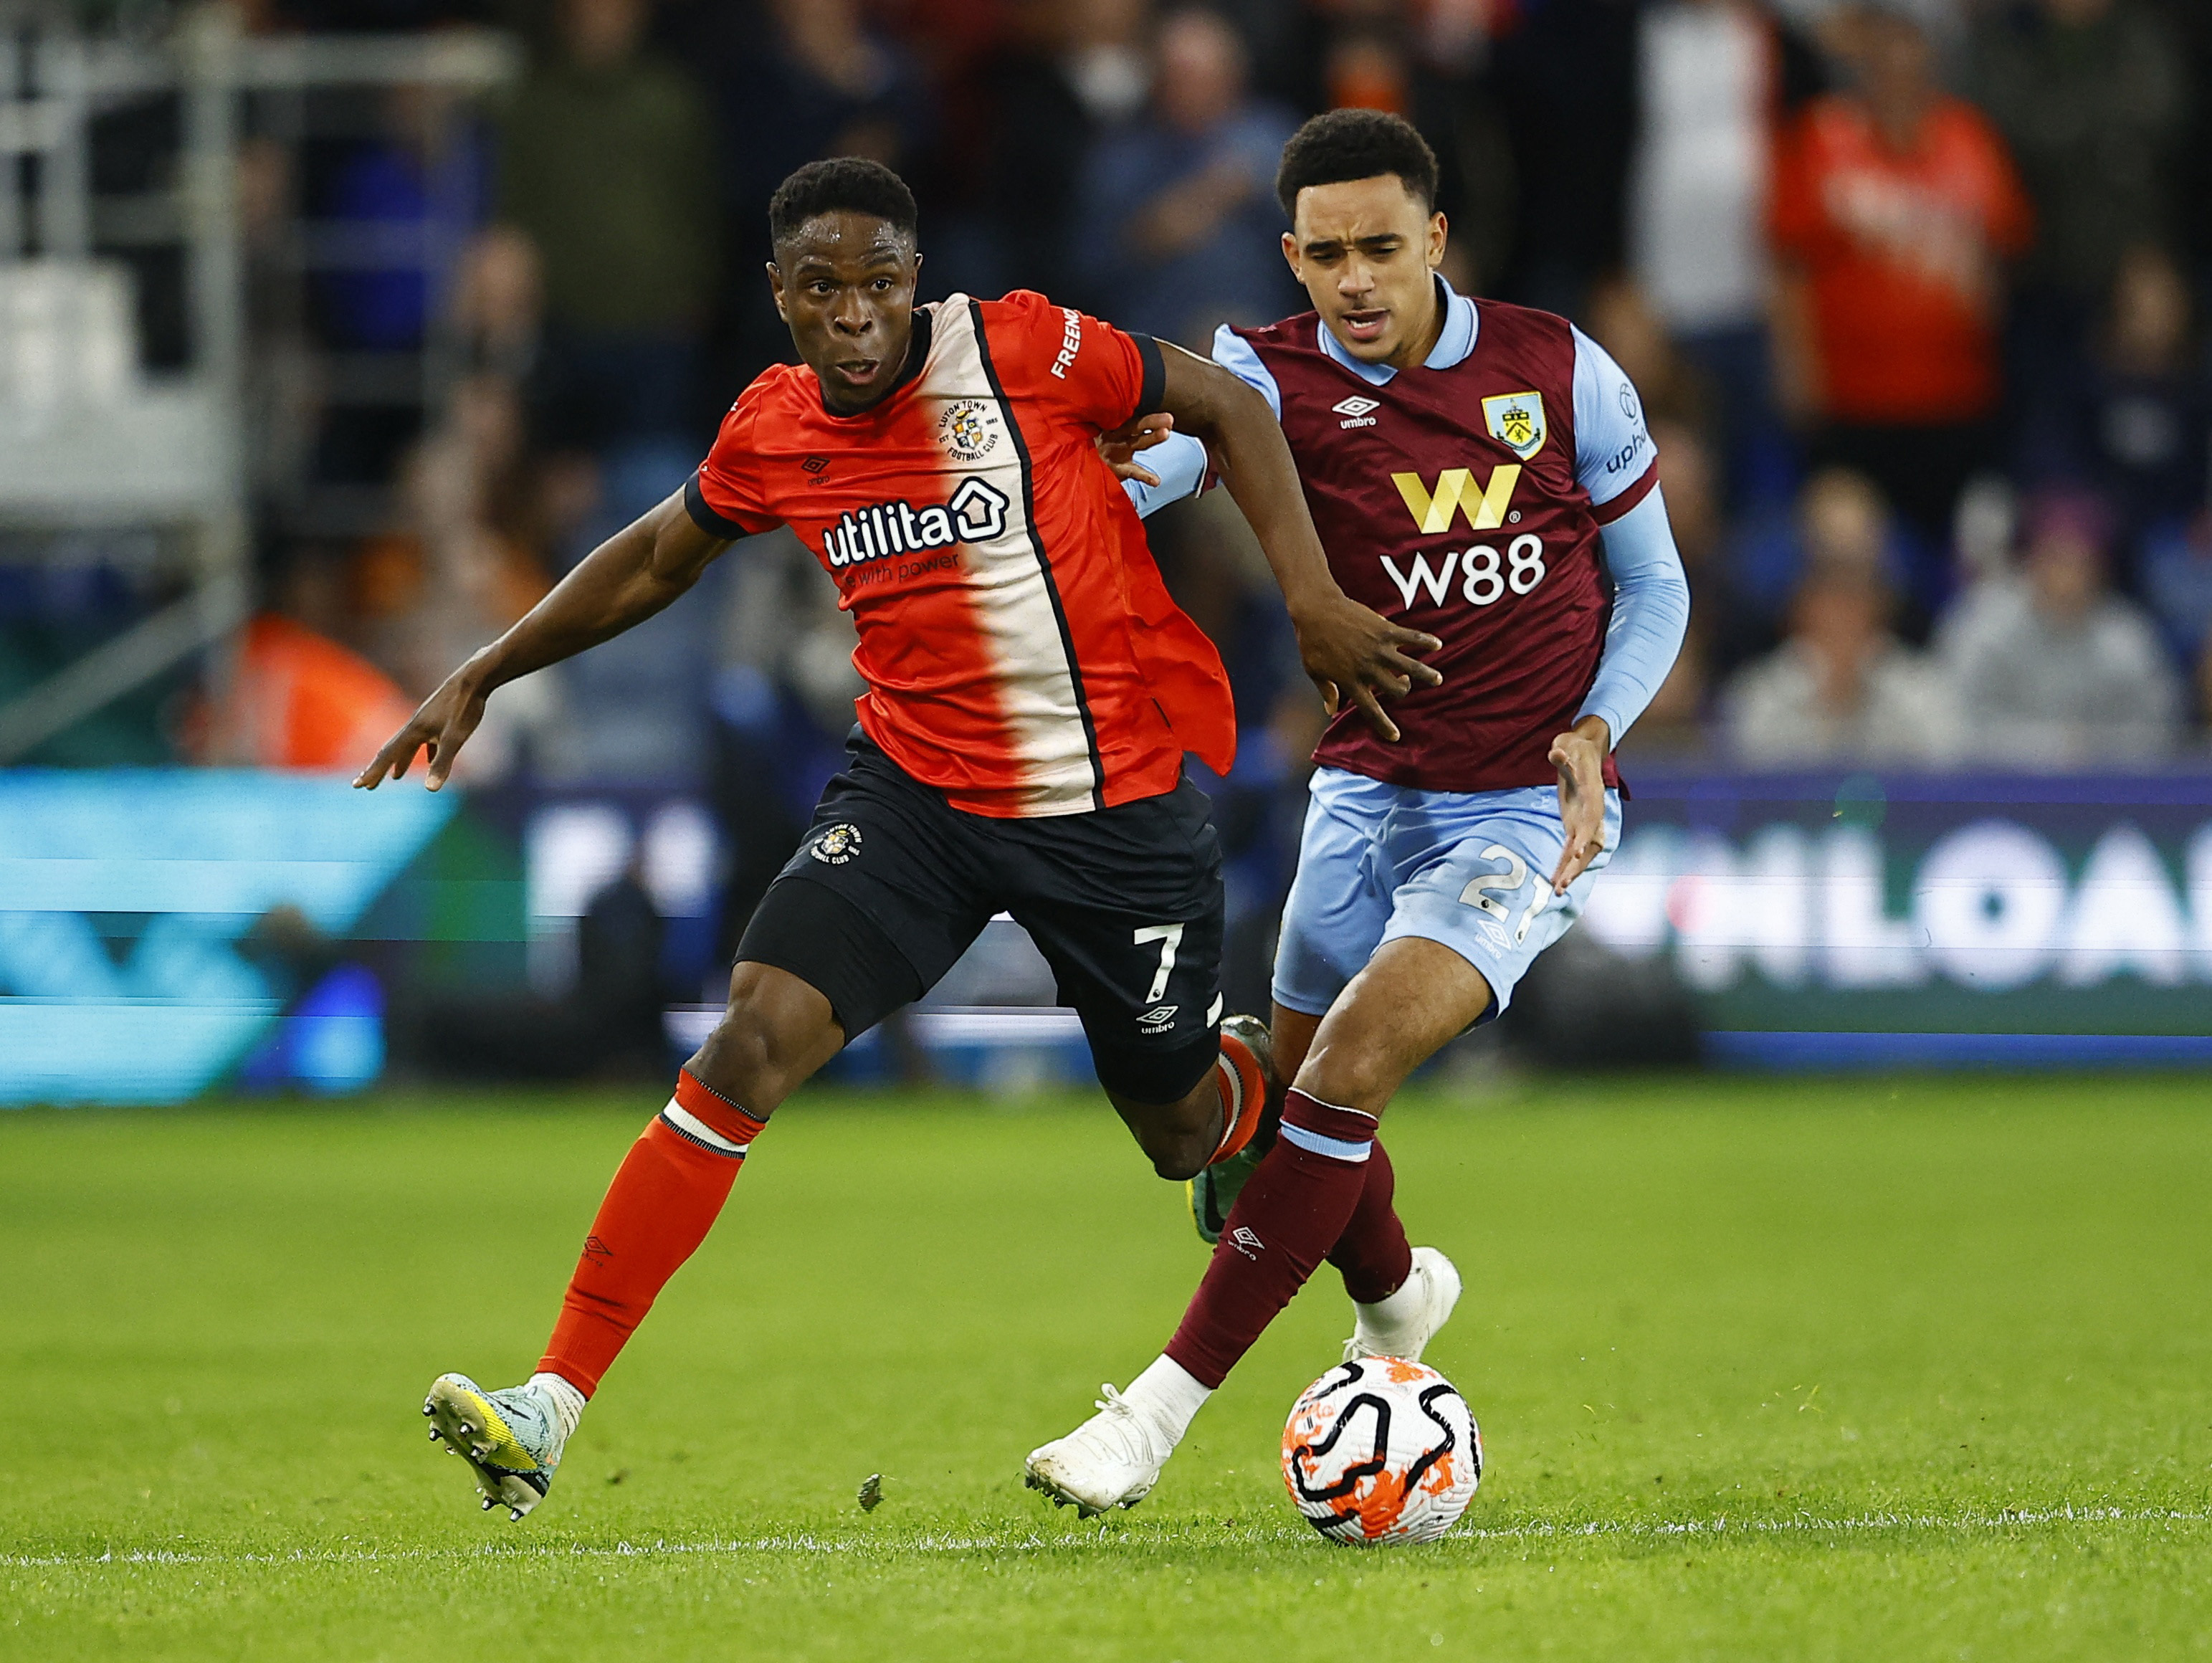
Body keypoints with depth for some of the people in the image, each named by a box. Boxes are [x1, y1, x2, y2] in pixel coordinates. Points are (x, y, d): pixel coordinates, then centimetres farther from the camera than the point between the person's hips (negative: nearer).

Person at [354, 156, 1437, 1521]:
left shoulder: (1020, 349, -14)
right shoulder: (773, 433, -1)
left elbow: (1228, 408, -3)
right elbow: (659, 557, 19)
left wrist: (1315, 603, -11)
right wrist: (484, 677, 21)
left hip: (1122, 800, -2)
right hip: (916, 787, 2)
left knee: (1182, 1128, 10)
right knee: (755, 1039, -18)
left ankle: (1264, 1089, 52)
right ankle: (554, 1408, -20)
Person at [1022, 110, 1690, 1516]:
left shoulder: (1560, 371, -5)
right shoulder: (1273, 377, -7)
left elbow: (1654, 586, 6)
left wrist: (1594, 733, -11)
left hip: (1529, 811, -3)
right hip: (1367, 799, 3)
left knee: (1351, 1066, -20)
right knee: (1295, 1099, 10)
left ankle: (1164, 1411, -18)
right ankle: (1395, 1294, 46)